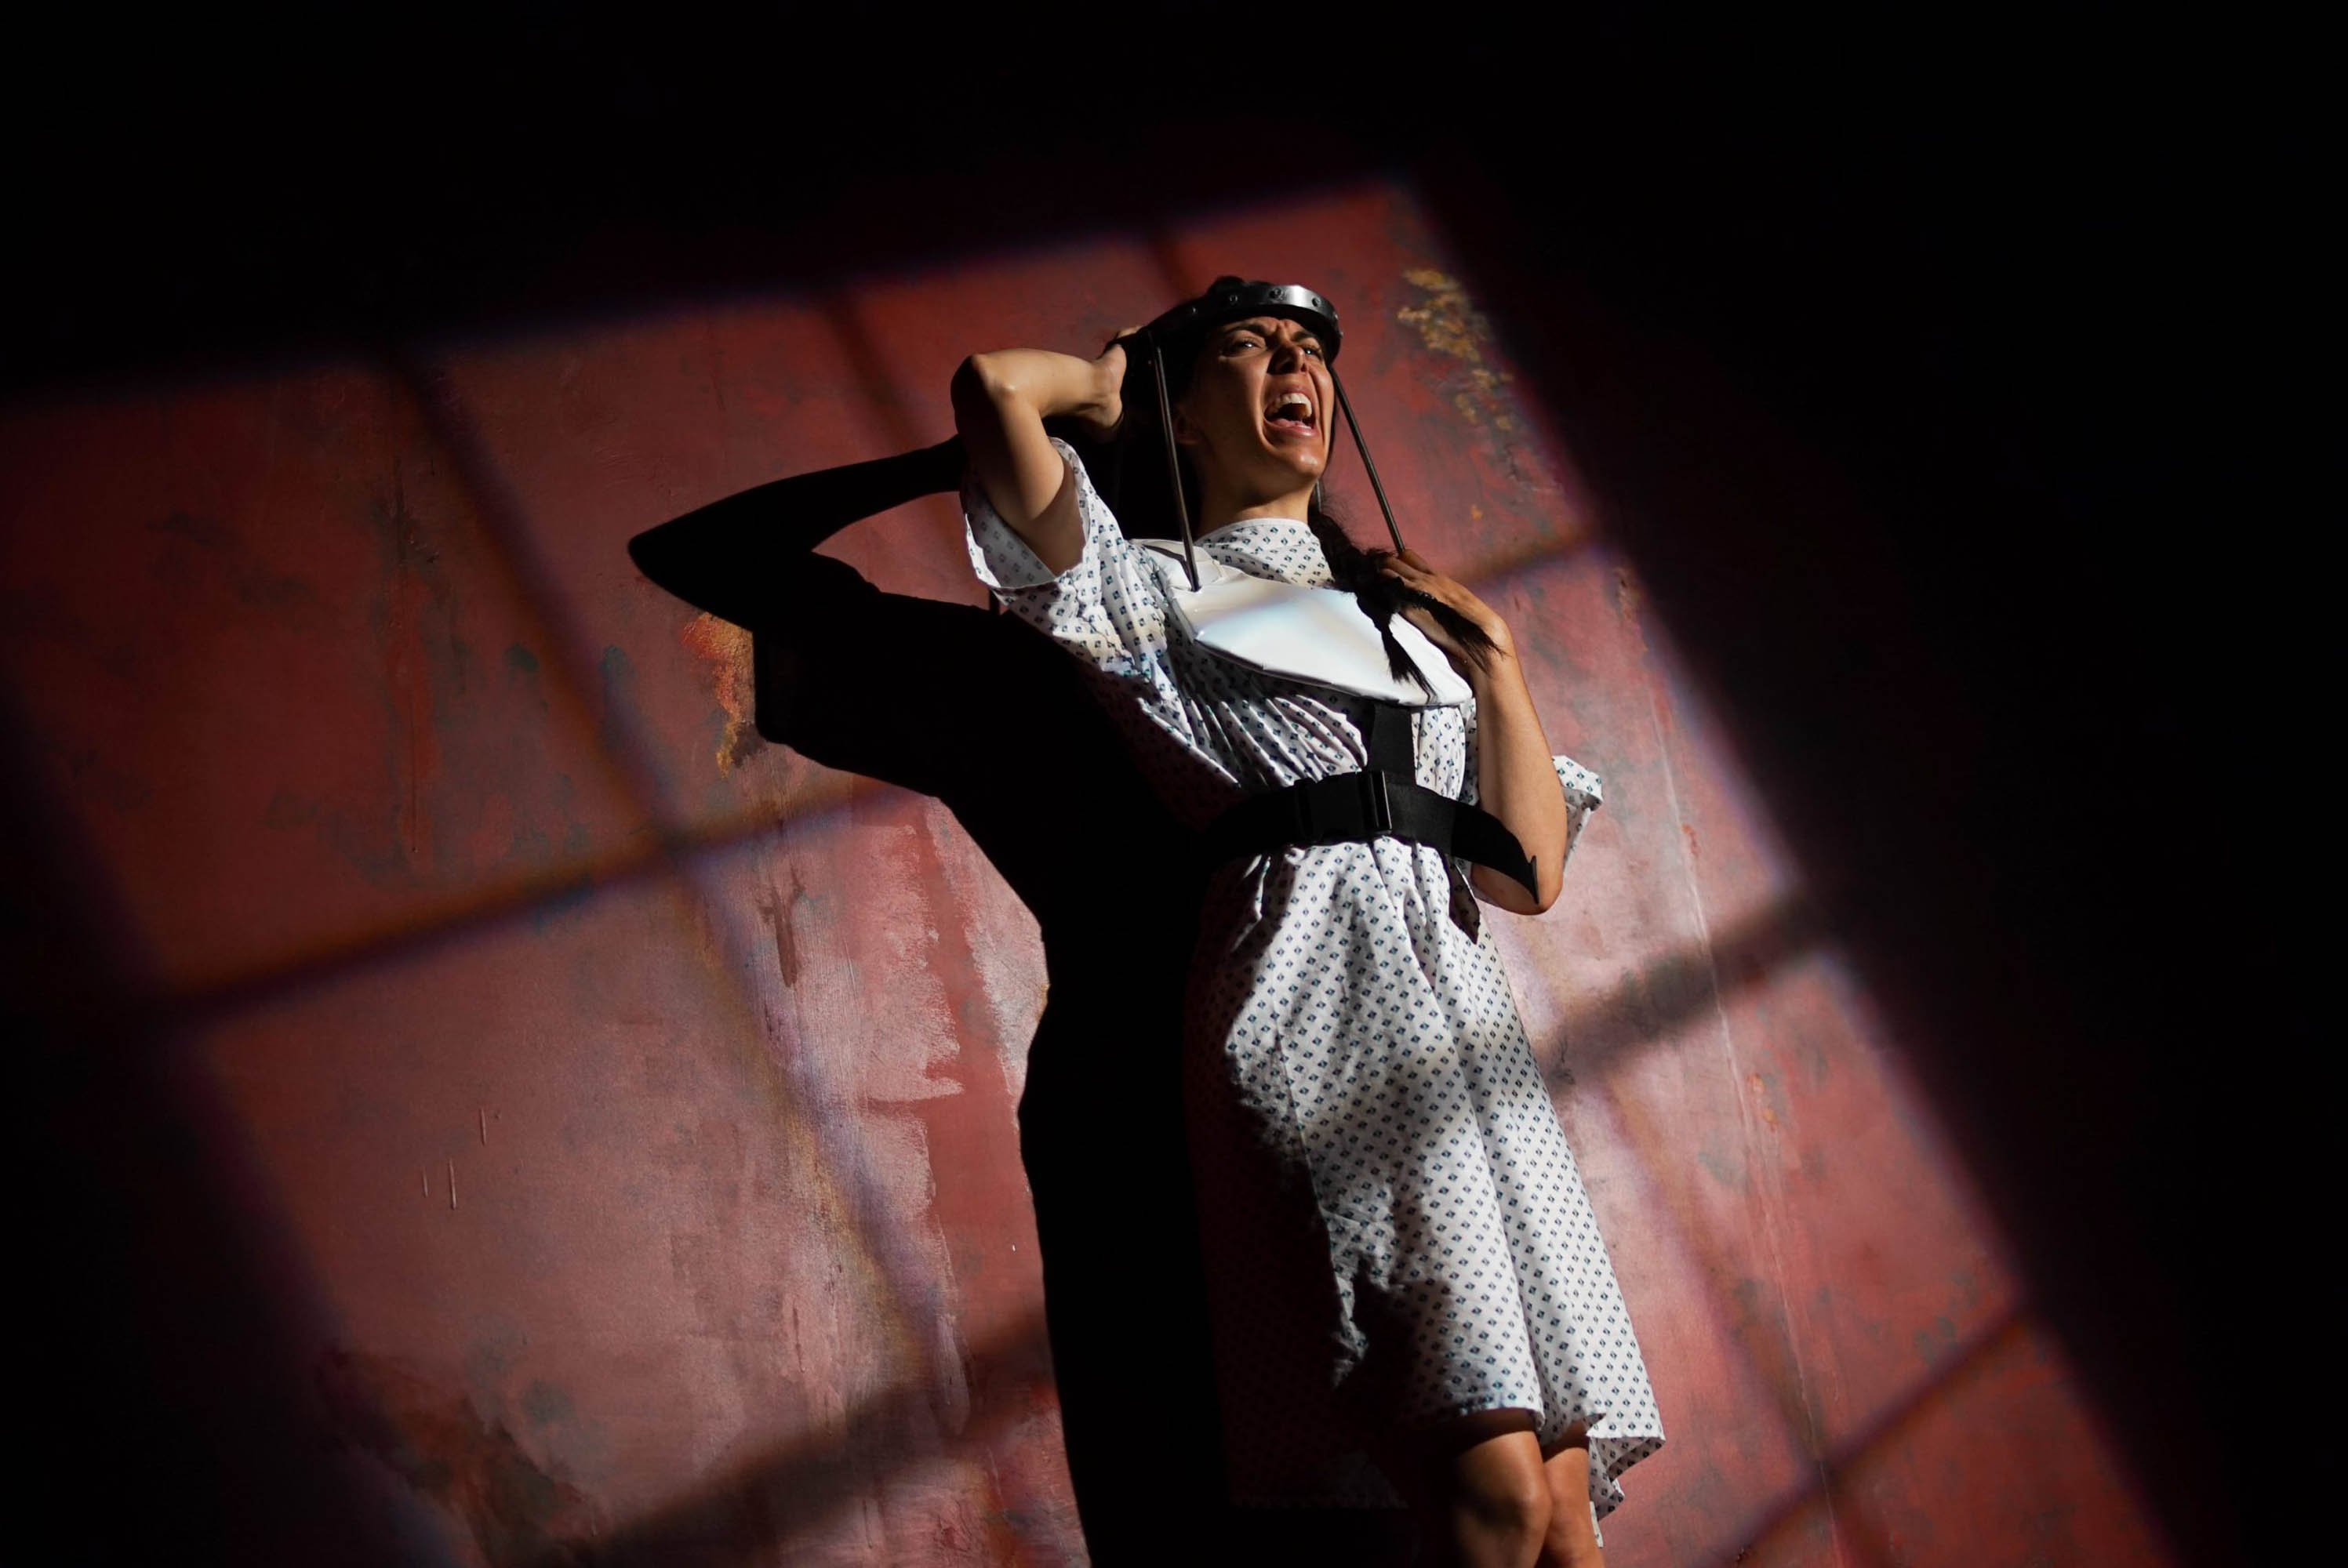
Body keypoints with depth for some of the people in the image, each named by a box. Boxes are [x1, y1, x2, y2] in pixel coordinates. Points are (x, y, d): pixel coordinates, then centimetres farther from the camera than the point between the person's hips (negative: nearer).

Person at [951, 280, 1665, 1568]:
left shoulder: (1409, 617, 29)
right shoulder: (1157, 591, 15)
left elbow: (1530, 875, 20)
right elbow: (993, 387, -3)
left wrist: (1496, 664, 11)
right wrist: (1109, 384, 18)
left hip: (1462, 1022, 6)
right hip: (1312, 1009, -5)